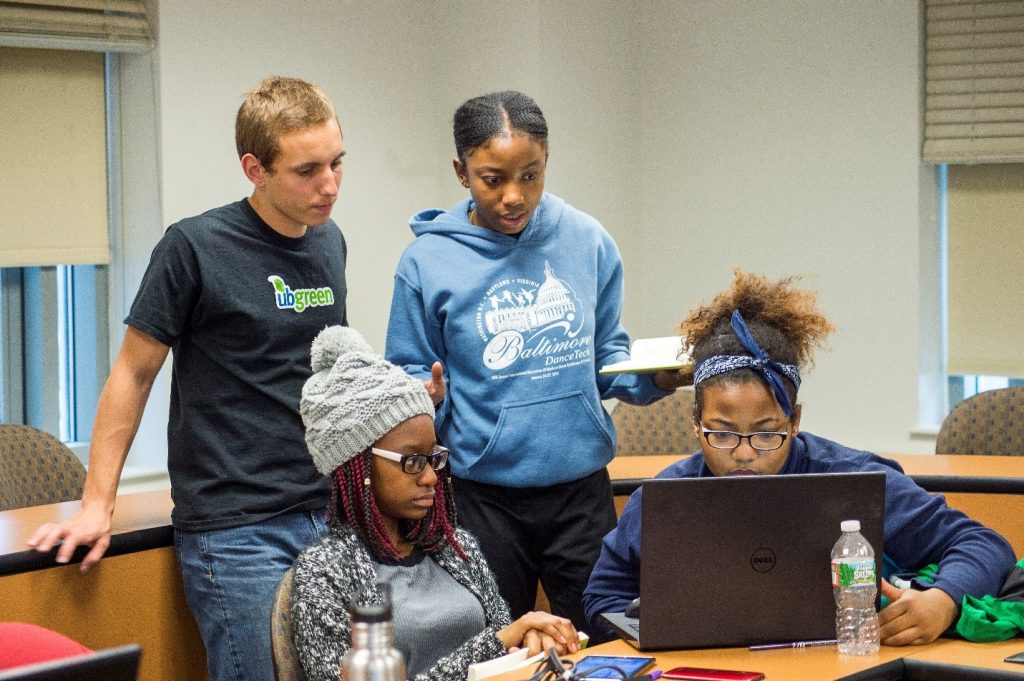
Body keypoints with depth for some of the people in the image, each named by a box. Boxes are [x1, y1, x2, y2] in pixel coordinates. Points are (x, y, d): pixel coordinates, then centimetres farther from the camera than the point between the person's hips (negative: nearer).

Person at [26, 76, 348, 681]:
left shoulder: (330, 243, 10)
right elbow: (134, 373, -3)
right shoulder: (196, 248, -9)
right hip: (236, 533, -6)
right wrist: (97, 505, -6)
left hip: (327, 516, 6)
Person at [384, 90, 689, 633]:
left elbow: (606, 357, 10)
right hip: (483, 496, -2)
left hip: (581, 486, 2)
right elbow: (411, 379, 0)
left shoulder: (587, 242, 1)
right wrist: (424, 399, -22)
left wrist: (656, 377, -9)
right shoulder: (428, 261, -6)